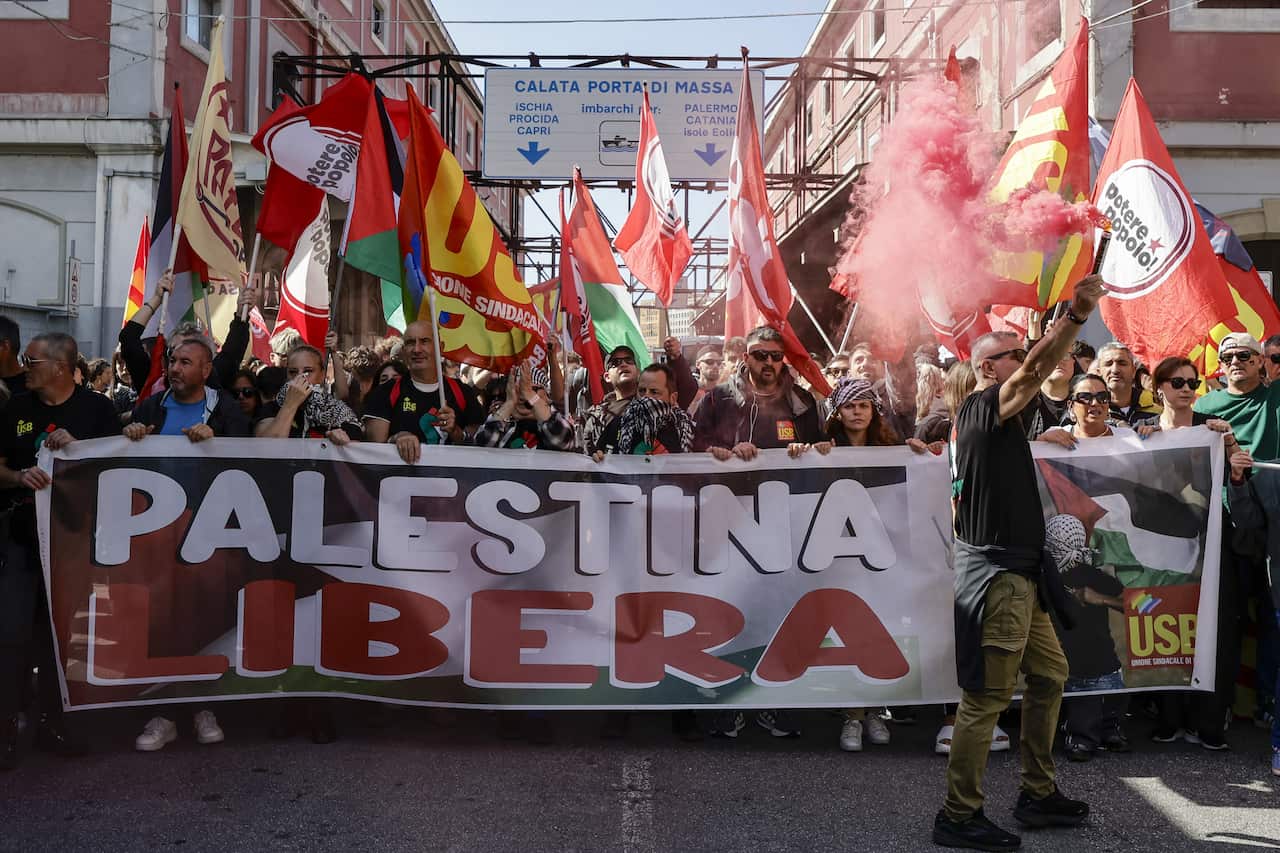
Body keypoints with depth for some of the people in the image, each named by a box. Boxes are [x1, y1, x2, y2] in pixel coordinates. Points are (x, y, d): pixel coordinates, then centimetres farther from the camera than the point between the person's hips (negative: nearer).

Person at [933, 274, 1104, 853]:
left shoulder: (972, 419, 18)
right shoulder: (984, 407, -10)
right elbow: (1037, 369, -27)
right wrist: (1078, 312, -33)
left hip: (1013, 571, 11)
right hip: (997, 572, -11)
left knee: (1049, 674, 17)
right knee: (987, 694, -7)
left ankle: (1037, 795, 26)